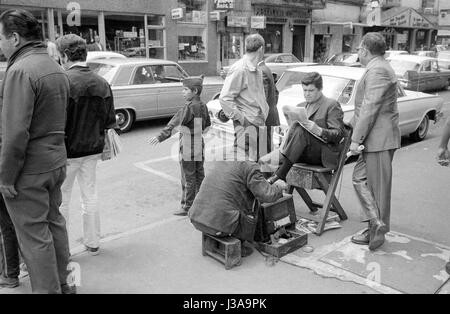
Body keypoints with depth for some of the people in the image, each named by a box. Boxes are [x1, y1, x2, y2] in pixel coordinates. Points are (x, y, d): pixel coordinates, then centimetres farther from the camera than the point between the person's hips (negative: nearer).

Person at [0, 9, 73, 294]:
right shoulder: (56, 68, 11)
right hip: (56, 161, 9)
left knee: (34, 234, 3)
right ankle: (63, 283, 34)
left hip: (29, 170, -9)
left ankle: (48, 289, 15)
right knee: (54, 222, 20)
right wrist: (55, 153, 17)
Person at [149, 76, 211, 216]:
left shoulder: (189, 107, -18)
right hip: (199, 147, 8)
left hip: (188, 149, -8)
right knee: (199, 176, 15)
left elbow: (175, 122, -26)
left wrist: (161, 136, -30)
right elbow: (207, 124, 18)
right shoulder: (203, 106, 6)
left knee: (188, 178, 0)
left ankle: (187, 207, 8)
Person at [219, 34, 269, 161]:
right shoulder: (239, 69, -14)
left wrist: (264, 112, 16)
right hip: (246, 126, -9)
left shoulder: (257, 70, 16)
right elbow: (224, 98, -19)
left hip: (260, 123, 9)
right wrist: (240, 118, -17)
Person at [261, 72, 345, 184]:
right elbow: (293, 130, 17)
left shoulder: (332, 105, 3)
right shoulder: (301, 106, 23)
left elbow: (339, 134, -5)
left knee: (300, 130, -33)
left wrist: (319, 130, -25)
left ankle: (278, 175, -38)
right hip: (305, 154, 6)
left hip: (324, 154, -6)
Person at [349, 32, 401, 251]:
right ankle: (375, 226, 17)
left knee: (378, 185, -2)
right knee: (360, 178, 11)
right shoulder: (379, 68, 18)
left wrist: (356, 139, -21)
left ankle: (379, 227, 7)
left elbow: (370, 108, -22)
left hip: (379, 138, -10)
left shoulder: (377, 70, -15)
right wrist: (354, 124, 25)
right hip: (376, 138, 10)